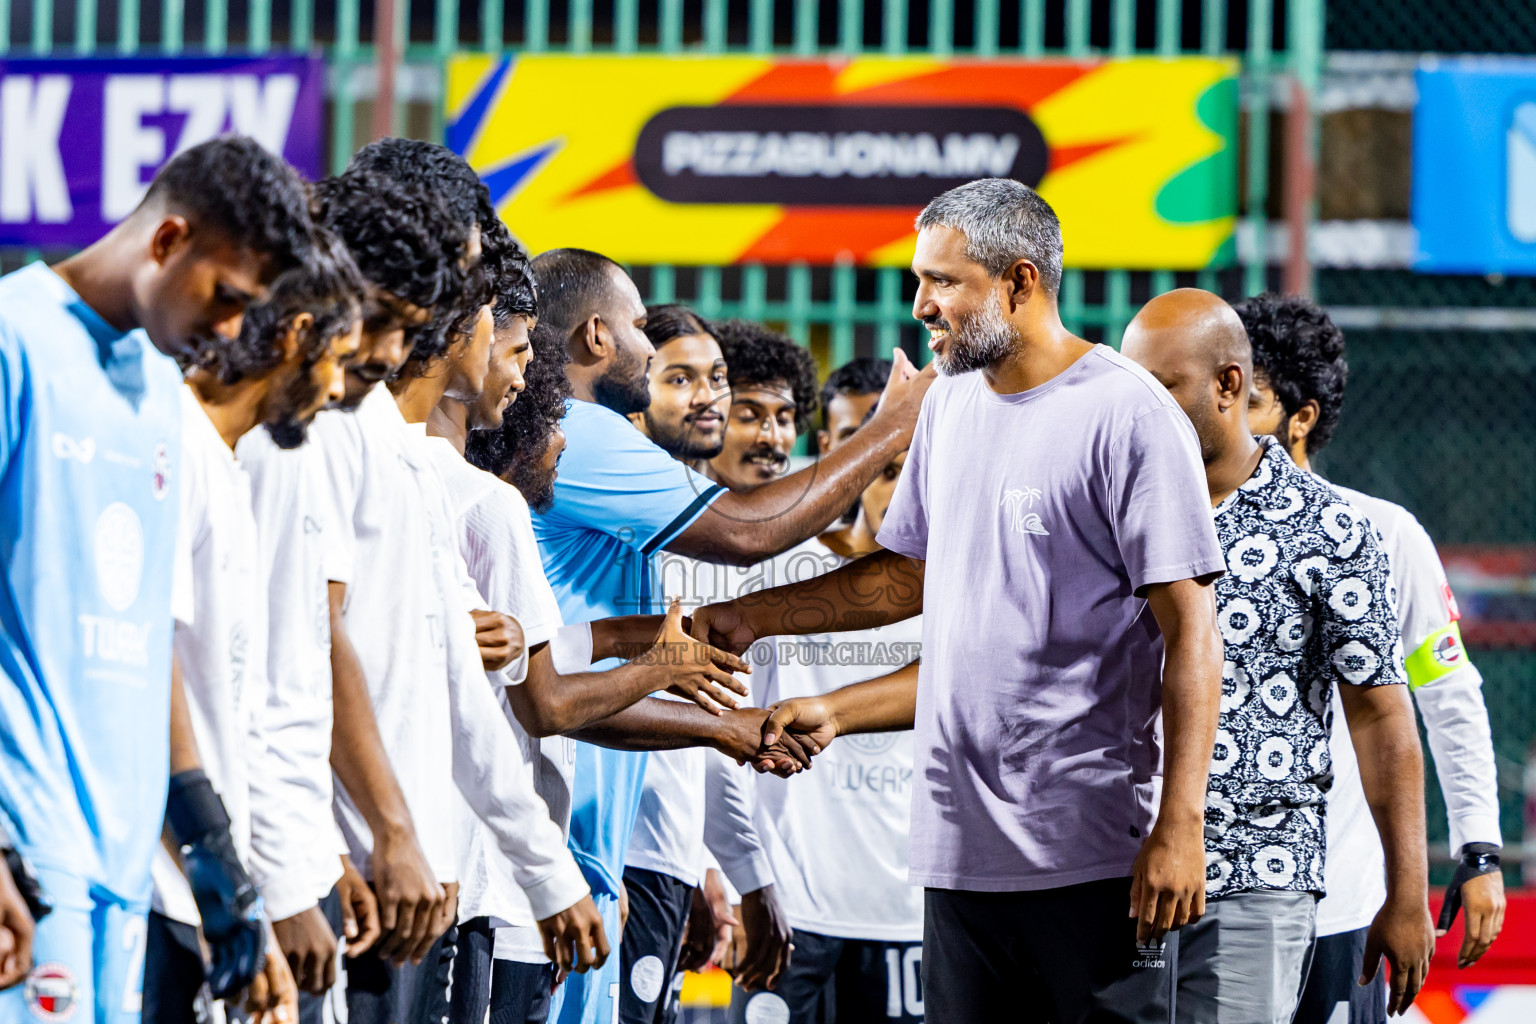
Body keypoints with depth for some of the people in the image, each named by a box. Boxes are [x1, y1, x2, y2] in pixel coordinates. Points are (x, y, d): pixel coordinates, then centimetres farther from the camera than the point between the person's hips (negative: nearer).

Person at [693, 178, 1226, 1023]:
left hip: (1092, 851, -7)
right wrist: (747, 618, 23)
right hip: (961, 850, 7)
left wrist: (1179, 824, -17)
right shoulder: (950, 404, 15)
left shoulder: (1128, 414, -9)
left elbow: (1189, 629, -11)